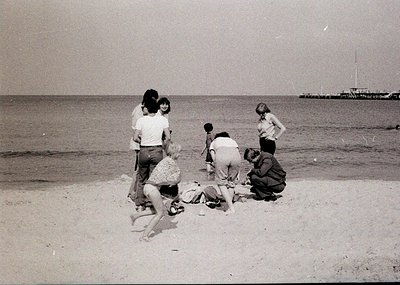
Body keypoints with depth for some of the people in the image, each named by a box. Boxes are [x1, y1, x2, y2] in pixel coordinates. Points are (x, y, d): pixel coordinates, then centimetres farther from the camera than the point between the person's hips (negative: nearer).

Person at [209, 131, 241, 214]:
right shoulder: (232, 141, 41)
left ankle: (231, 208, 1)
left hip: (221, 155, -2)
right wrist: (237, 173, 27)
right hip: (235, 155, 2)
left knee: (221, 182, 9)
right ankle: (230, 205, 15)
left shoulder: (214, 142, 37)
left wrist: (220, 172, 27)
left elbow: (214, 159, 22)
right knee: (232, 182, 19)